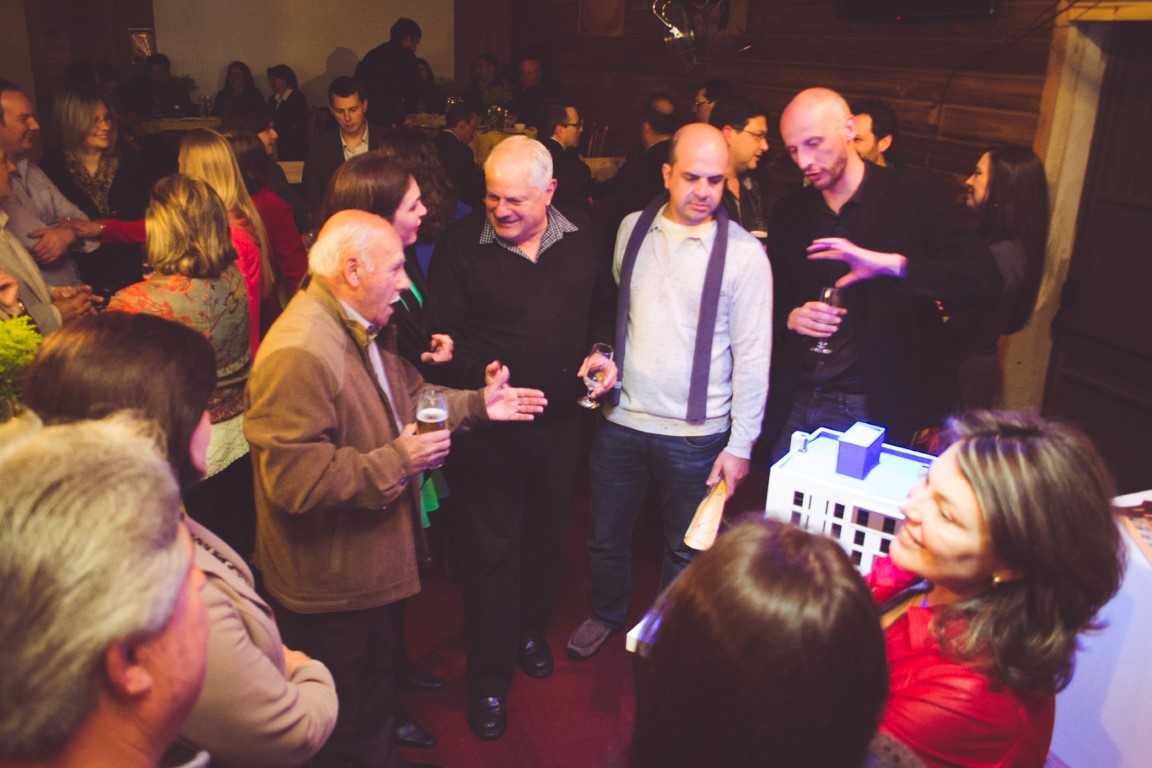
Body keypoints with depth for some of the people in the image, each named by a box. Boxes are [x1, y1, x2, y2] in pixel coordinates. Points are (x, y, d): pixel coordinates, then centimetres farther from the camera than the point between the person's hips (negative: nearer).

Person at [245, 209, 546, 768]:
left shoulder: (357, 330, 7)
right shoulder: (298, 354, -29)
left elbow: (404, 401, 17)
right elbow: (293, 478, -32)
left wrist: (476, 405, 7)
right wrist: (396, 463, -27)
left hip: (370, 566, 10)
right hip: (330, 588, -10)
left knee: (377, 681, 30)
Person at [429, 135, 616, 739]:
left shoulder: (581, 239, 0)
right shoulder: (462, 243, -12)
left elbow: (602, 306, 14)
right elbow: (444, 332, -11)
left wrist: (600, 348, -3)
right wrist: (479, 374, -29)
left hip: (560, 418, 4)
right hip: (489, 424, -4)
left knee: (547, 535, 20)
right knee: (492, 548, 5)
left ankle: (530, 632, 47)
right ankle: (488, 679, 23)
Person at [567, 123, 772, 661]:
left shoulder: (743, 253, -11)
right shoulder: (632, 229, 1)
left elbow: (753, 355, -9)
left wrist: (741, 443, -10)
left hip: (695, 435, -3)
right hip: (621, 420, 4)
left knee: (686, 551, 14)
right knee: (606, 536, 19)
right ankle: (606, 613, 46)